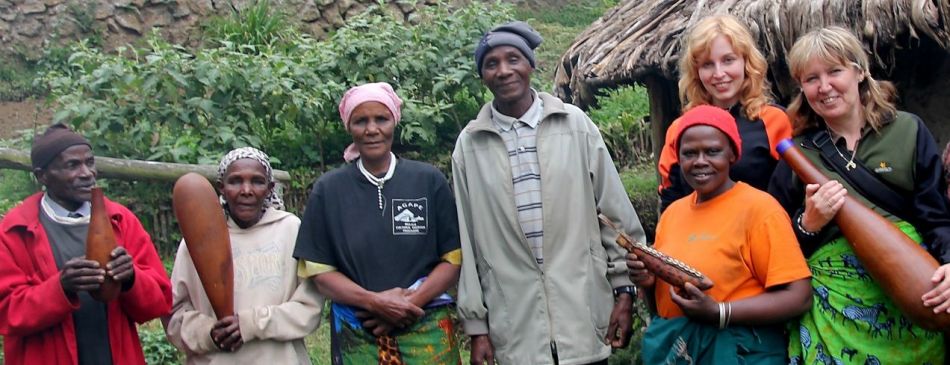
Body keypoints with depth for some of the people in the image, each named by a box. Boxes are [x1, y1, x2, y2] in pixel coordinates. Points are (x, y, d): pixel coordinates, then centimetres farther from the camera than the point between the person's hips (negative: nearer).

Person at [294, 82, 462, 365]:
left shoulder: (429, 180, 1)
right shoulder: (328, 189, 3)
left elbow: (454, 257, 0)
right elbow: (318, 269, 0)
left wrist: (410, 302, -14)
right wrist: (374, 301, -14)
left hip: (427, 333, 0)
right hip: (357, 338, 1)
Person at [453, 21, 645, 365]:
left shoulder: (575, 124, 1)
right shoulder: (470, 144, 1)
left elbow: (615, 213, 4)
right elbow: (467, 238, 4)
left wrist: (624, 289, 2)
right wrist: (476, 323, 4)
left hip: (583, 314, 0)